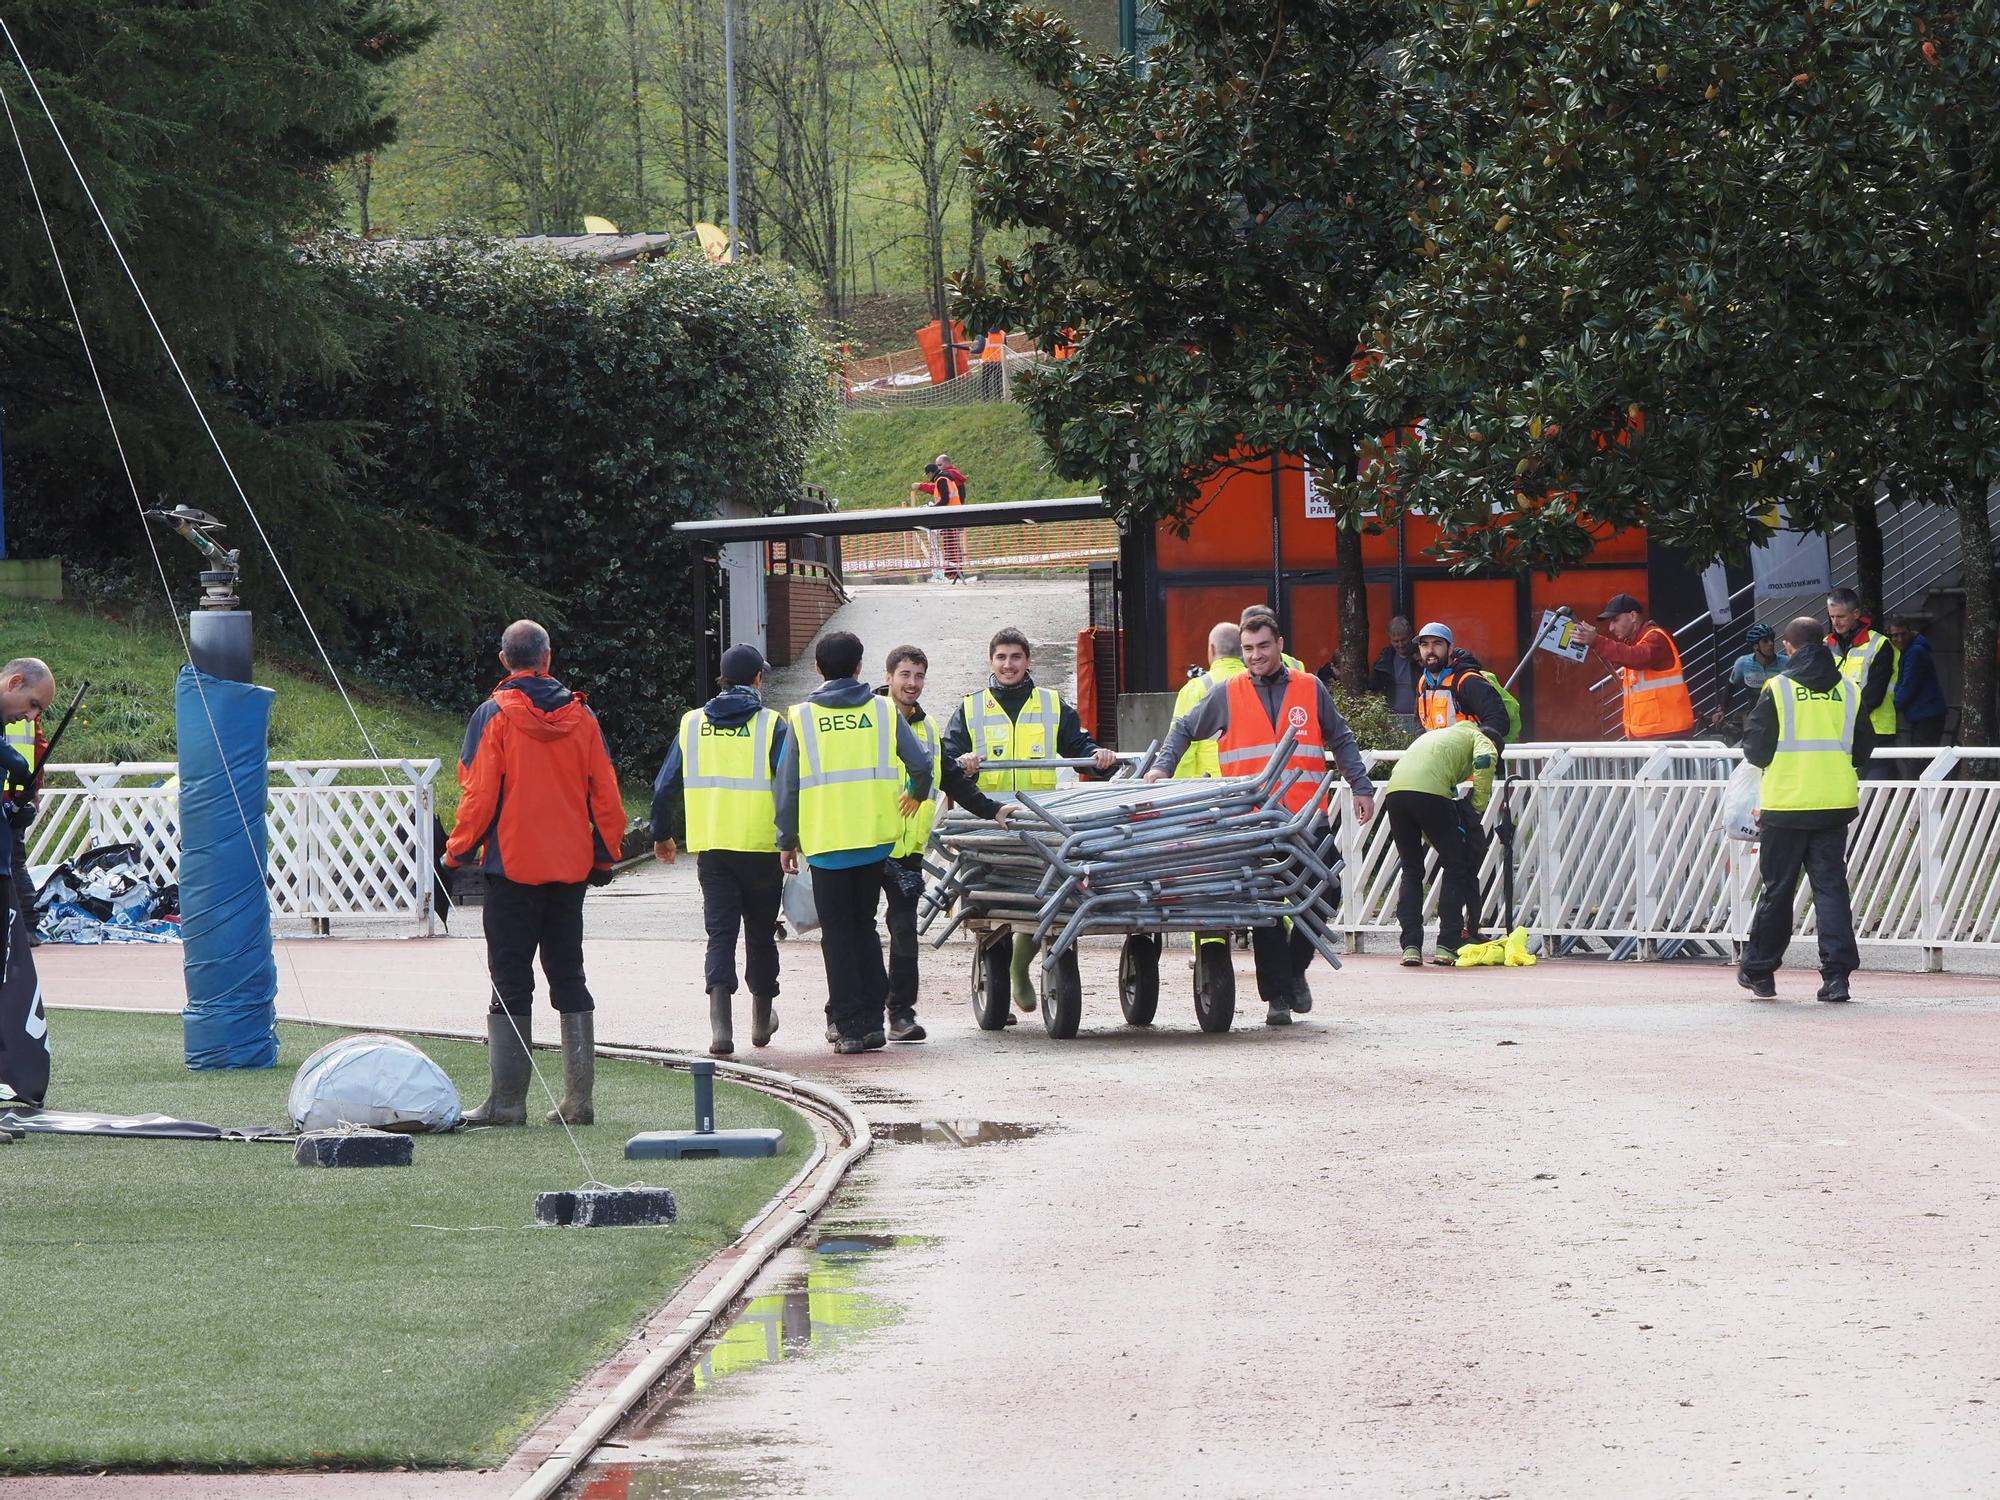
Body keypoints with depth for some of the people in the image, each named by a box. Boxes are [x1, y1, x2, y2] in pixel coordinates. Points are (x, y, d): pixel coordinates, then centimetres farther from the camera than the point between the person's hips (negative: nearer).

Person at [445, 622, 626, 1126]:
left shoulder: (494, 716, -9)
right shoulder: (580, 716, 3)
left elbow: (479, 795, -11)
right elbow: (605, 794, 6)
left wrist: (457, 853, 1)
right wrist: (604, 855, 17)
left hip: (513, 865, -4)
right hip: (570, 867, 4)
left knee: (511, 982, -1)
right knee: (568, 977, 11)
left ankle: (508, 1100, -5)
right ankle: (578, 1098, 8)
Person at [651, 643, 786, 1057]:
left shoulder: (691, 725, 6)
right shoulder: (771, 725, -4)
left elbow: (665, 785, 10)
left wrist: (663, 835, 22)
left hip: (710, 849, 2)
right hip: (761, 848, -2)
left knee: (720, 935, 0)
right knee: (761, 935, 14)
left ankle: (721, 1026, -18)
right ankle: (762, 1020, 29)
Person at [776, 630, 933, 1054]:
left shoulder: (802, 718, -2)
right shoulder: (883, 712, 2)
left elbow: (787, 785, -2)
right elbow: (921, 763, 0)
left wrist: (787, 840, 6)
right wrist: (916, 794, 22)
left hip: (826, 842, -2)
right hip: (876, 837, 2)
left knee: (837, 931, 5)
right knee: (864, 925, 16)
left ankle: (850, 1024, 0)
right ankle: (872, 1019, 12)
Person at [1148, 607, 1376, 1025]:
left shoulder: (1310, 689, 9)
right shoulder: (1227, 695, 8)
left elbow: (1341, 741, 17)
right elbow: (1184, 730, 17)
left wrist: (1361, 788, 10)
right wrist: (1163, 767, 3)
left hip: (1306, 818, 1)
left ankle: (1294, 970, 24)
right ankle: (1277, 995, 0)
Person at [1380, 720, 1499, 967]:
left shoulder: (1435, 735, 40)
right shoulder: (1479, 739, 22)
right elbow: (1485, 761, -5)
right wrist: (1479, 806, 5)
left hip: (1394, 790, 5)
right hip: (1428, 791, -5)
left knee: (1411, 871, 17)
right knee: (1455, 867, 9)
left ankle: (1410, 947, 8)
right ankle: (1446, 947, 5)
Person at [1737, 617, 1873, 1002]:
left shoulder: (1778, 689, -6)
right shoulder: (1848, 690, 3)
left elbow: (1756, 748, -5)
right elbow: (1864, 747, 11)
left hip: (1785, 804, -2)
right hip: (1836, 804, 2)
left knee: (1777, 888, 8)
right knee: (1831, 886, 4)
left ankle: (1758, 970, 19)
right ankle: (1837, 973, -7)